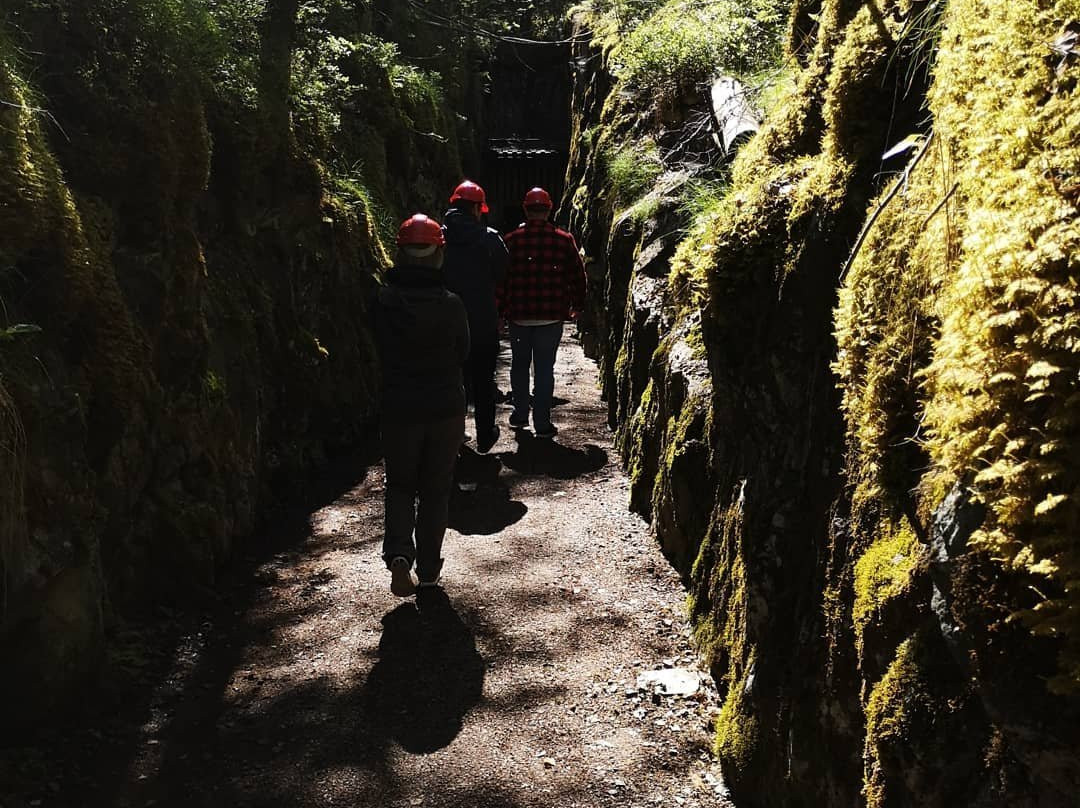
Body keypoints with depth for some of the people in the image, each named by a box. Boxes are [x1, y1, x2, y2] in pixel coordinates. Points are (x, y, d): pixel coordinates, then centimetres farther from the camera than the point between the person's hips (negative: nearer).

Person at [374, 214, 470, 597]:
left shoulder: (384, 302, -9)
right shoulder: (451, 304, -10)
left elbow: (380, 353, 1)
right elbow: (462, 353, 4)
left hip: (399, 407, 0)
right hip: (446, 408, 0)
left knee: (400, 485, 17)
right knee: (436, 489, 13)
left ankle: (399, 553, -4)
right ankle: (428, 570, 19)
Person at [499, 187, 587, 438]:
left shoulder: (511, 240, -2)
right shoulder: (563, 240, -2)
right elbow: (577, 275, 4)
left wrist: (500, 309, 12)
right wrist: (577, 305, 18)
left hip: (518, 315, 1)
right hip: (551, 317, -1)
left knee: (519, 364, 17)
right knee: (544, 368, 3)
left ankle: (520, 415, 24)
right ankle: (542, 424, 5)